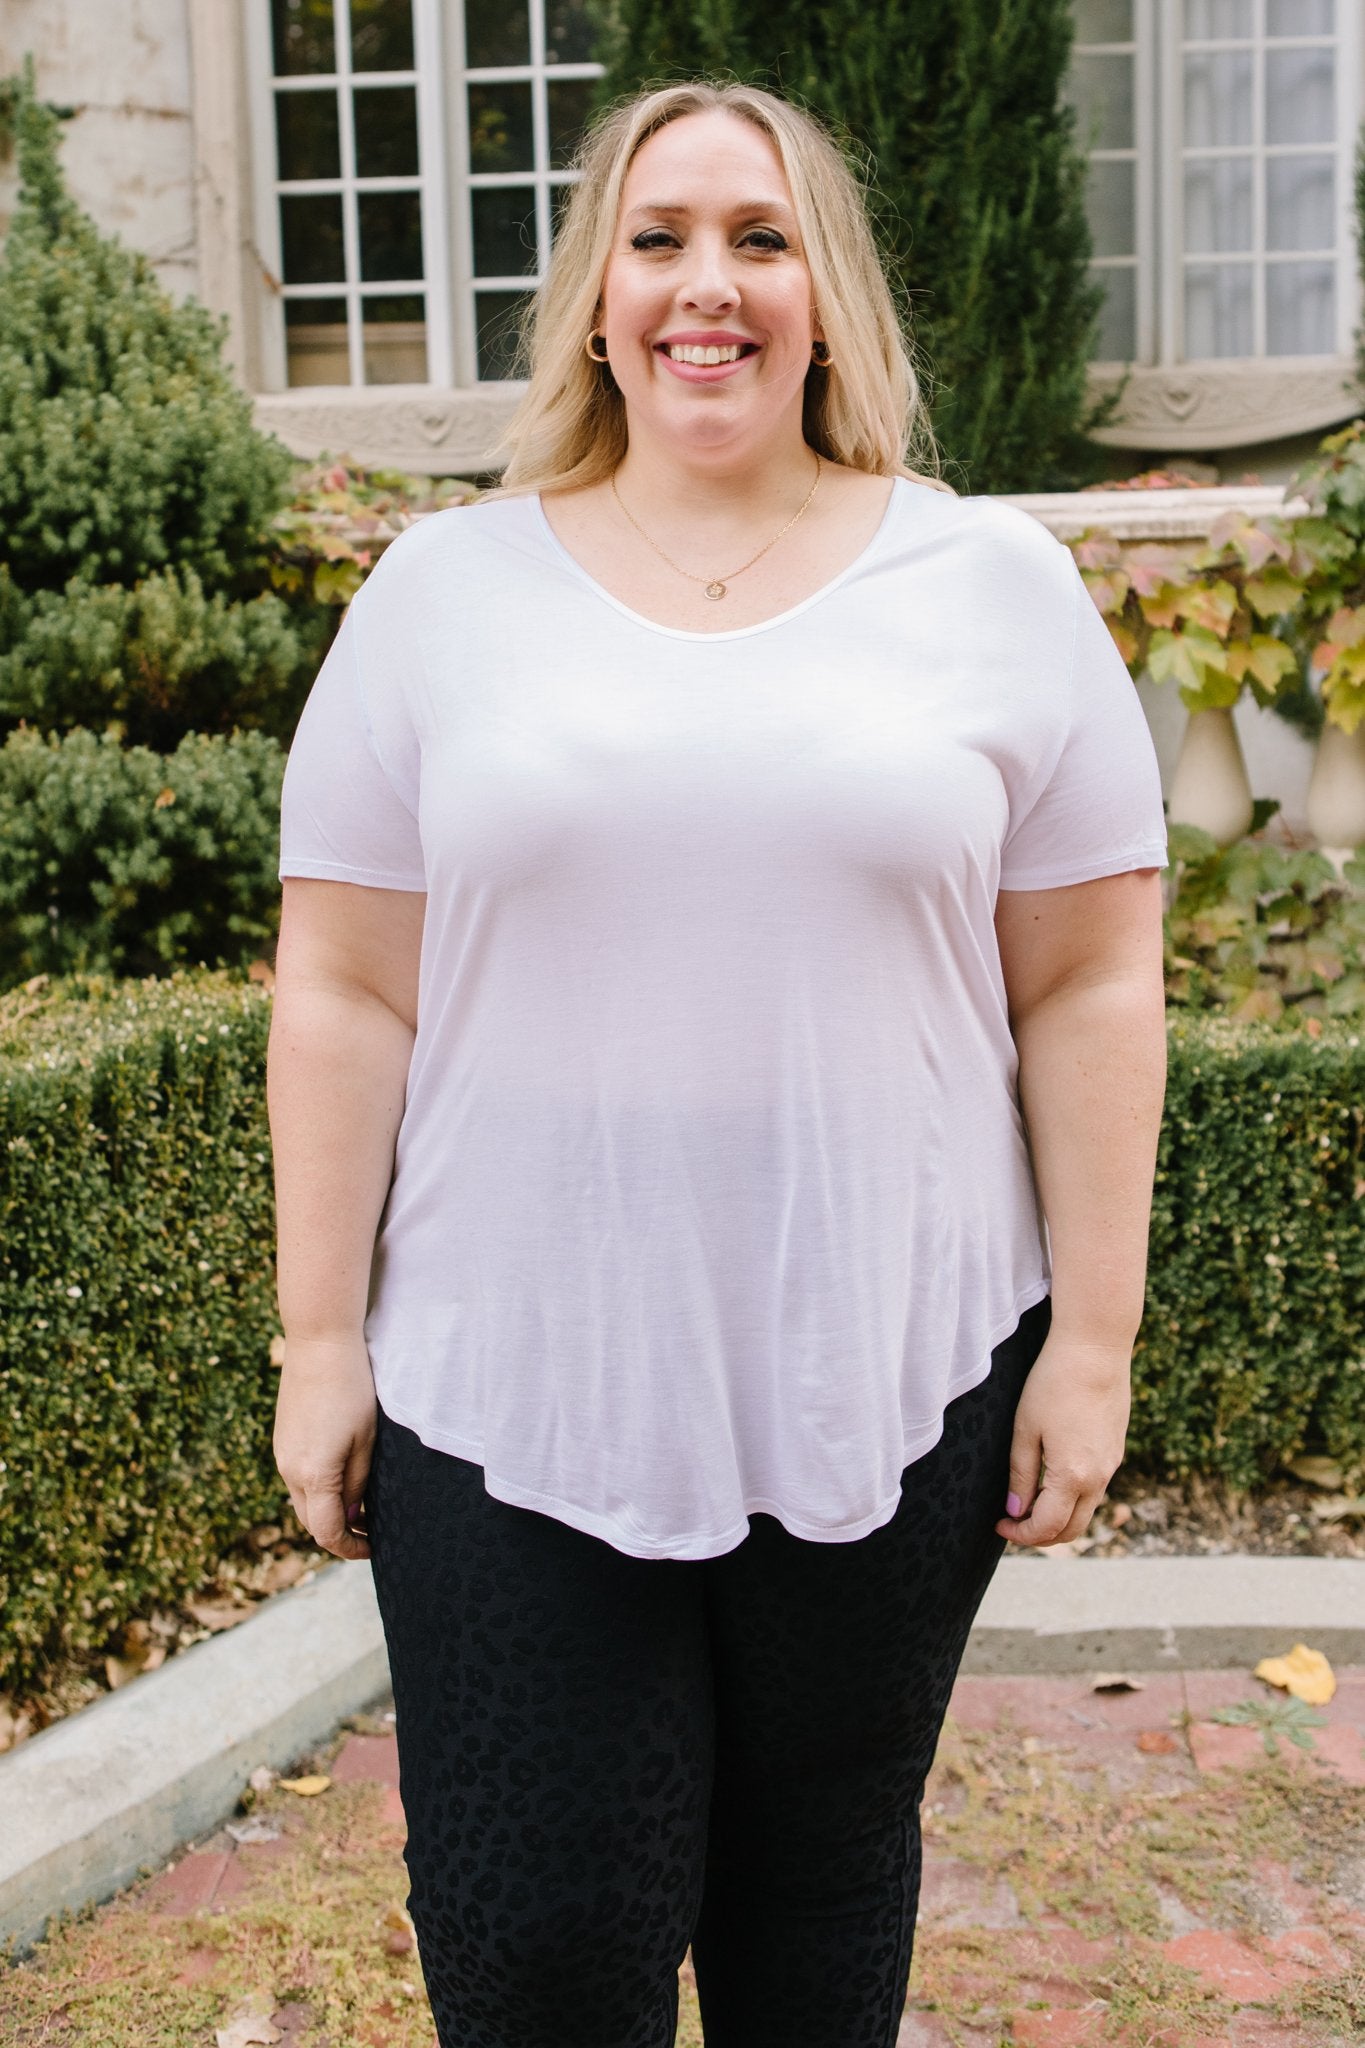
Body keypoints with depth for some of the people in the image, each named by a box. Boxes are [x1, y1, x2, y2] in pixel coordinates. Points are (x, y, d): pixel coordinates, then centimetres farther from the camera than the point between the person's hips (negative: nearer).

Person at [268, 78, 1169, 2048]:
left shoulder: (995, 582, 2)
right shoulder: (445, 590, 3)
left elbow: (1093, 983, 2)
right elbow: (344, 994, 3)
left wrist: (1093, 1337, -2)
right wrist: (321, 1338, 0)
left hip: (889, 1376, 0)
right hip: (506, 1382, 0)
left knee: (825, 1881, 15)